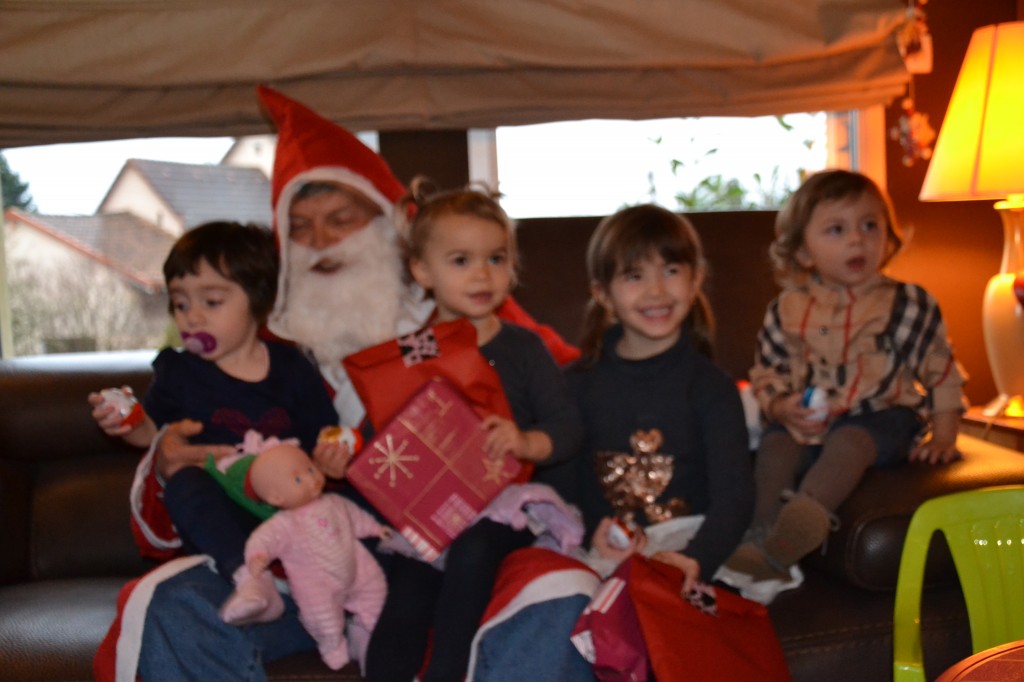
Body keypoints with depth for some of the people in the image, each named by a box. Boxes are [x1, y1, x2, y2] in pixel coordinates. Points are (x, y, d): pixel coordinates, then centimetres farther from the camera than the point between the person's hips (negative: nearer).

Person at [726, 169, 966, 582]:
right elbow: (766, 373, 10)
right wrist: (780, 406, -11)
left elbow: (942, 372, 5)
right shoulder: (788, 310, 3)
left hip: (884, 413, -3)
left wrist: (944, 436, -3)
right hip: (809, 422, 4)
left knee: (849, 440, -34)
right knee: (775, 442, -25)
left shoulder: (909, 304, 0)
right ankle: (763, 531, -29)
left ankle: (808, 513, -57)